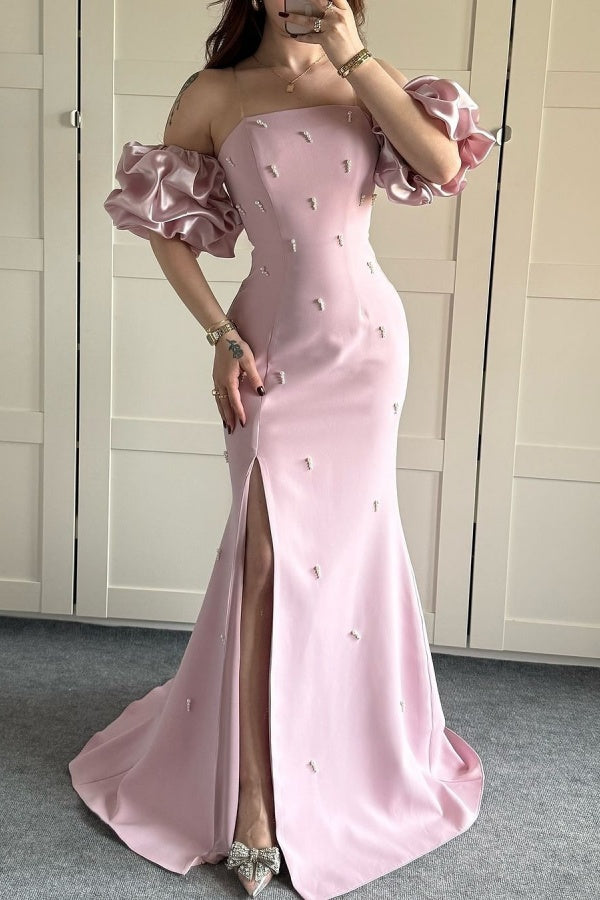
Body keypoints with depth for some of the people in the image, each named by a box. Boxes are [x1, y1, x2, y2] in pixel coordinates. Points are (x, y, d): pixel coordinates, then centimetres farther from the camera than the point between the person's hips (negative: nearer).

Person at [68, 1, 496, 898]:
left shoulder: (368, 80, 5)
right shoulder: (214, 94, 0)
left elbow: (444, 163, -12)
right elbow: (165, 226, 3)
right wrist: (222, 335, -7)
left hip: (365, 337, 2)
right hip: (274, 343, -1)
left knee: (344, 540, 9)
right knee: (271, 553, -8)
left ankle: (351, 746, 35)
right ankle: (256, 805, 2)